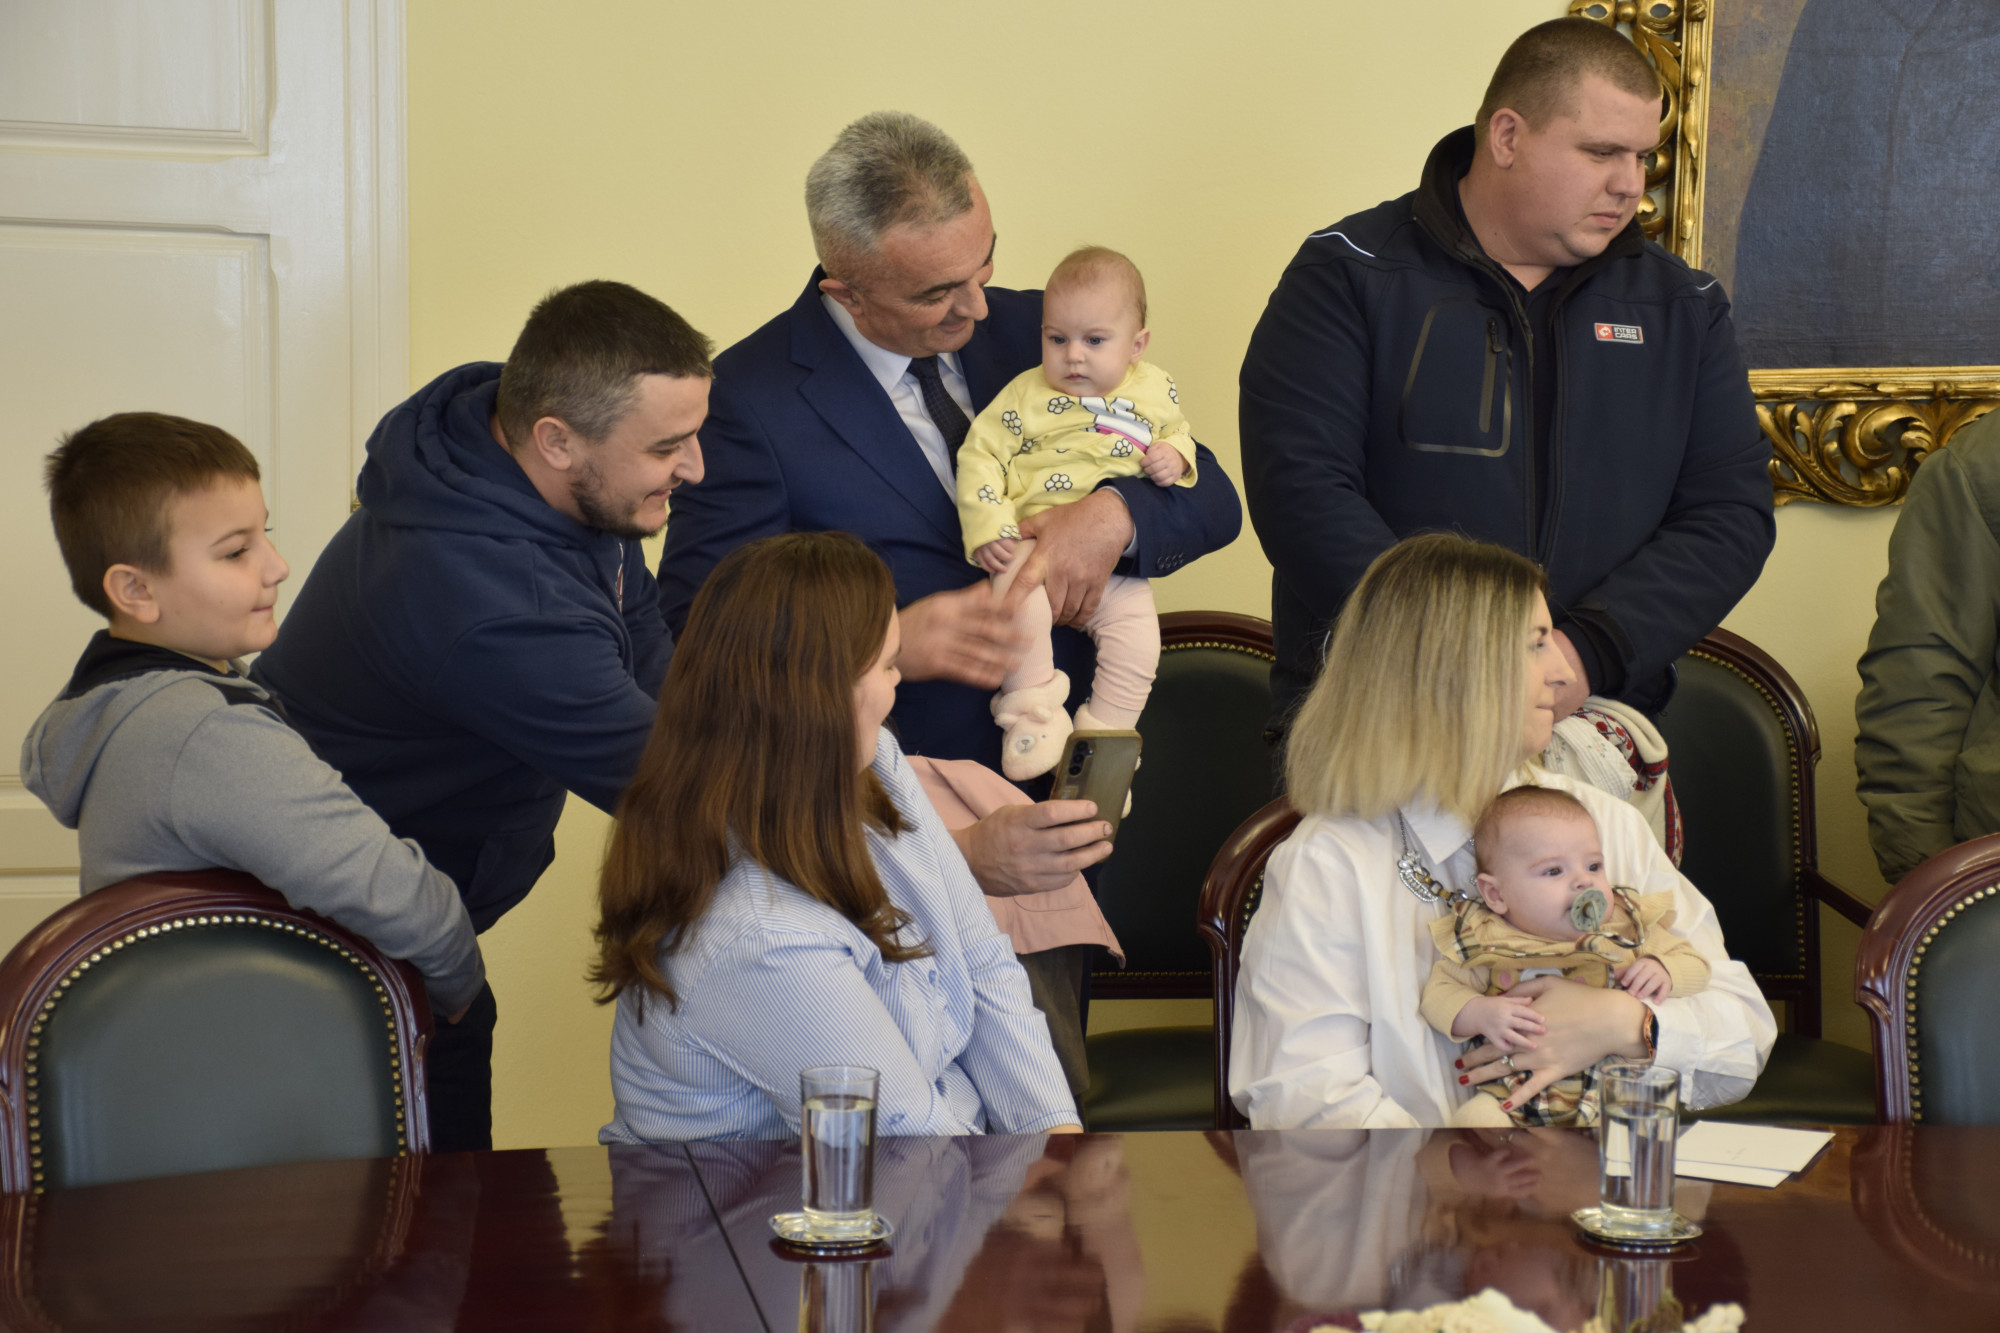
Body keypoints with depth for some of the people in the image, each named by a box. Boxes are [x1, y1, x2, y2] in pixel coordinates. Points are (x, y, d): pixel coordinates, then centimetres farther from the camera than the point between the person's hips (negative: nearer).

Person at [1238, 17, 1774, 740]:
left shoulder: (1683, 308, 15)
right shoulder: (1348, 275, 3)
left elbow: (1732, 512, 8)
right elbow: (1299, 489, -8)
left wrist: (1589, 652, -10)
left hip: (1593, 727, 3)